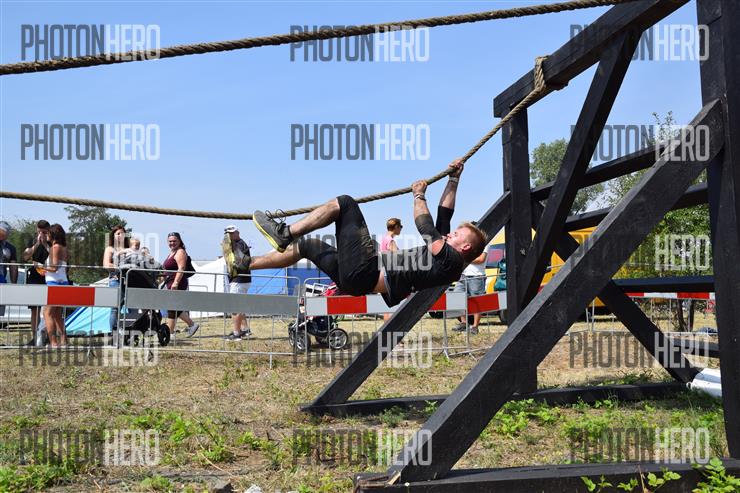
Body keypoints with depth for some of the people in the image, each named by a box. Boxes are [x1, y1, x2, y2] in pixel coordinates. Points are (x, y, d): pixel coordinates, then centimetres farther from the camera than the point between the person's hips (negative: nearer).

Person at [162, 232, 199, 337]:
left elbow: (181, 268, -21)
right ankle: (192, 325, 20)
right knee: (176, 308, 12)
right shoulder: (172, 252, 20)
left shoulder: (180, 252, -10)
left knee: (172, 309, -6)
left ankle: (169, 333, -2)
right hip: (171, 285, 10)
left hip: (177, 285, -10)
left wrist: (175, 282, -28)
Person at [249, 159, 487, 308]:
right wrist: (453, 180, 30)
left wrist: (419, 196, 9)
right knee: (308, 245, 20)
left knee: (345, 203, -8)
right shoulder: (444, 254, 23)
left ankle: (284, 234, -8)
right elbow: (444, 215, 28)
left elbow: (425, 226, -7)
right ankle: (246, 264, 25)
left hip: (366, 273, -10)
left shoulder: (452, 259, -4)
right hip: (359, 278, 10)